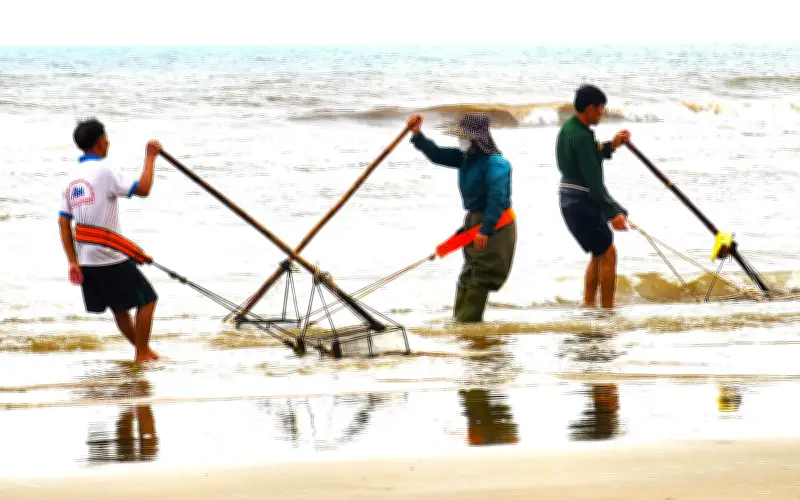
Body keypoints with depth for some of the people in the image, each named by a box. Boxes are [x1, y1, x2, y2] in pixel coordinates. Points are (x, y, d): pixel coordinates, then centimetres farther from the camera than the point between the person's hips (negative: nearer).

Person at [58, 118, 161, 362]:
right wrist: (150, 158, -6)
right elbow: (142, 189, -20)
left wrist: (73, 262, 5)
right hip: (111, 257, -8)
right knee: (147, 299, 5)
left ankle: (143, 349, 27)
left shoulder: (72, 178, 11)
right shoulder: (104, 170, -13)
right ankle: (143, 353, 4)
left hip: (86, 260, 8)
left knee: (120, 308, 19)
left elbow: (64, 223, 6)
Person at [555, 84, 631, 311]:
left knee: (599, 253, 19)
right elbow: (593, 180, -23)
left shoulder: (569, 128, 10)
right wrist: (613, 213, -23)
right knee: (608, 253, -3)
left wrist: (611, 145, 8)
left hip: (571, 199, 10)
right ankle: (608, 310, 0)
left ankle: (588, 306, 18)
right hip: (582, 202, -10)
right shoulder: (581, 136, -21)